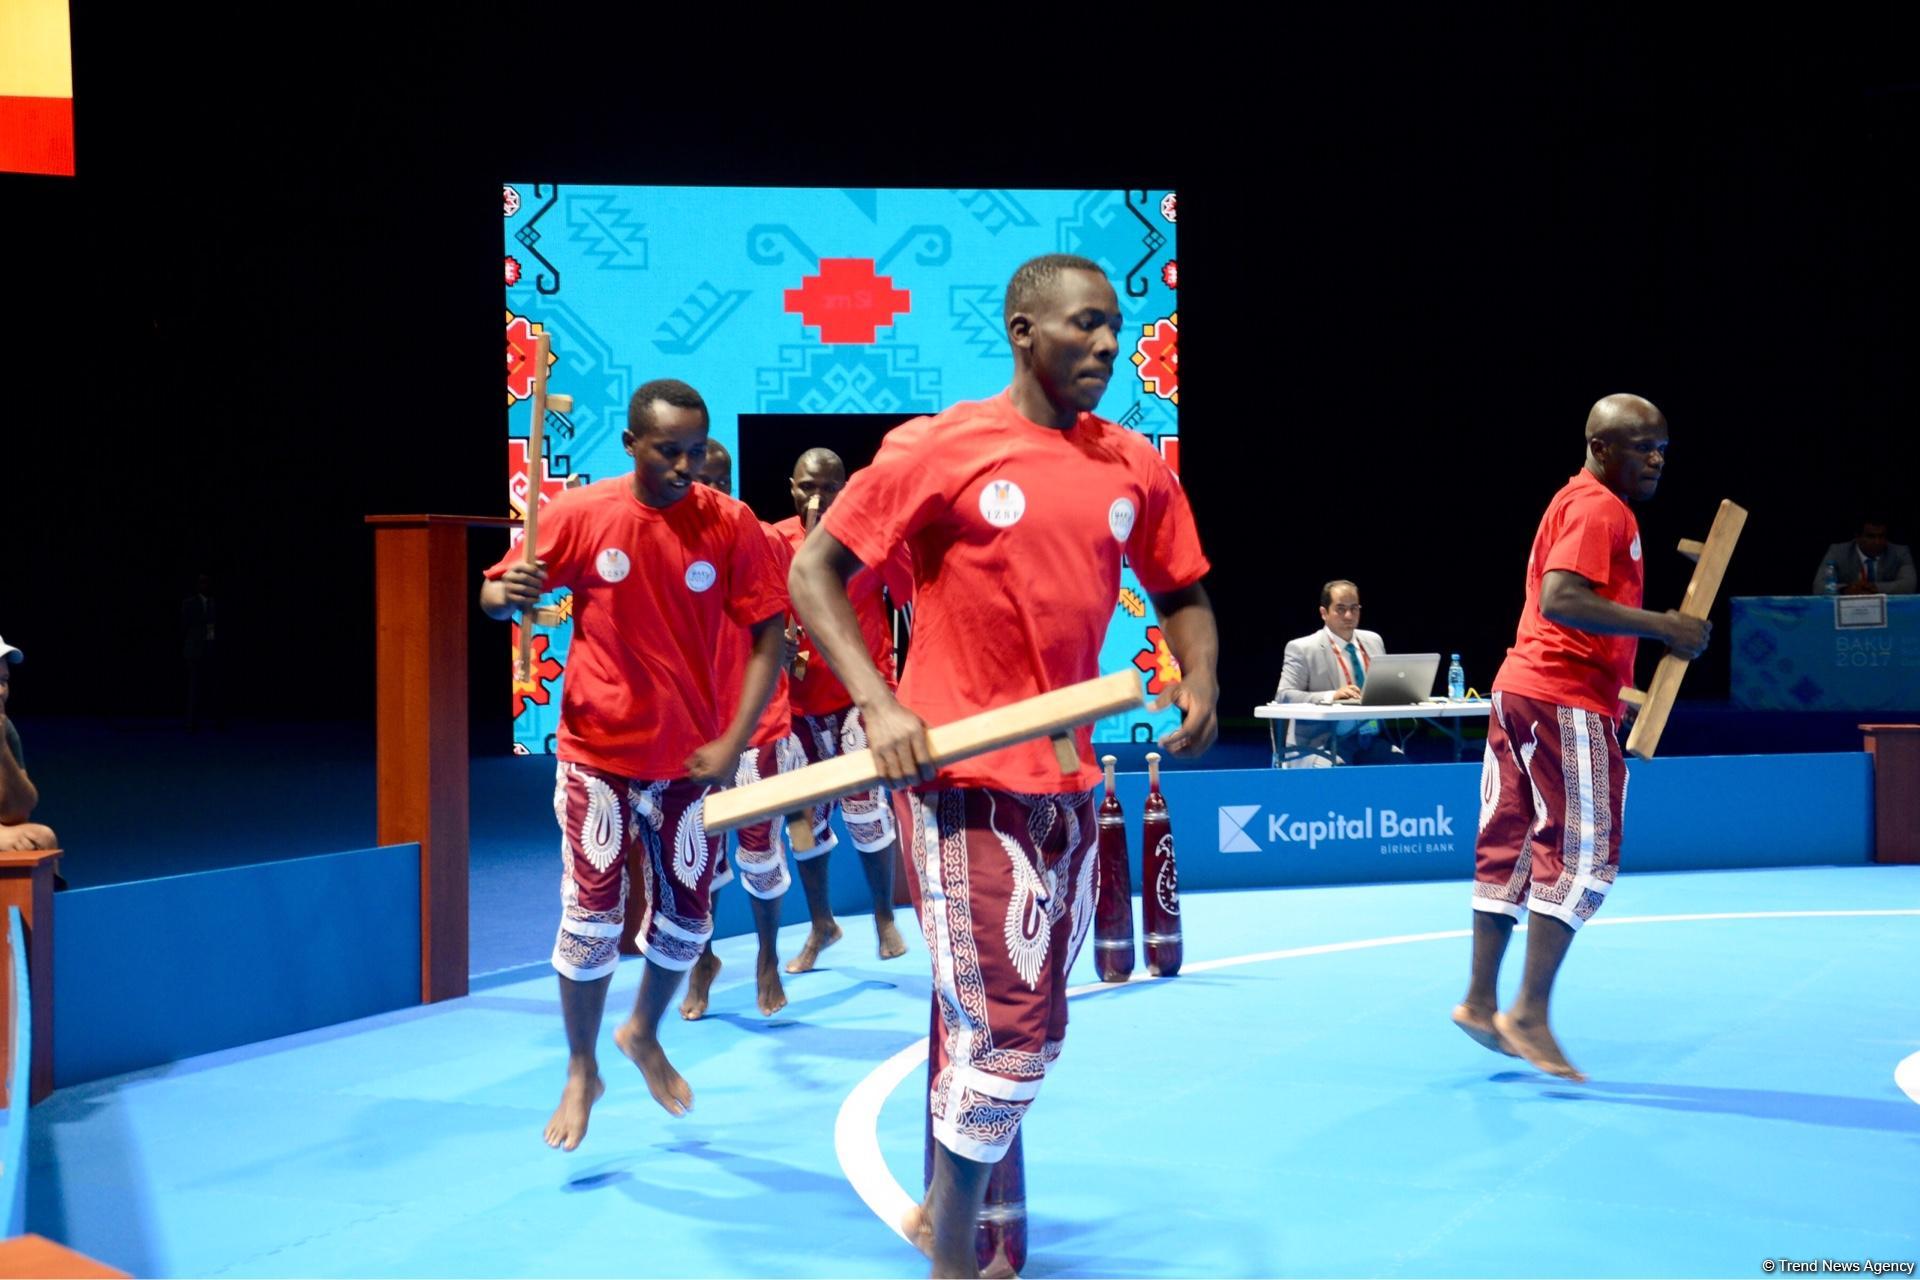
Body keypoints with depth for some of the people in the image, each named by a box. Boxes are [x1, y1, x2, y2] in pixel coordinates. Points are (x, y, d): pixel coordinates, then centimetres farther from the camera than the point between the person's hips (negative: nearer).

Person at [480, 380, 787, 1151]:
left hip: (688, 760, 2)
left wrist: (734, 741, -15)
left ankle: (644, 1034, 39)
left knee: (686, 920, 9)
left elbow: (767, 636, -6)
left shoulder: (730, 525, -8)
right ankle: (581, 1072, 23)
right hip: (598, 753, -1)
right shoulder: (580, 514, -9)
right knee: (591, 918, 2)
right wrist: (507, 595, -27)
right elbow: (499, 593, -1)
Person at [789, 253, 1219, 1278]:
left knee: (1024, 1022, 16)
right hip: (961, 774, -6)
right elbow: (813, 572, -5)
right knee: (1009, 1028, -7)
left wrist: (1199, 679, -3)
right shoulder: (939, 448, -8)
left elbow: (1182, 590, 18)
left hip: (1069, 780, 6)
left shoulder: (1135, 467, 6)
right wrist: (878, 703, -17)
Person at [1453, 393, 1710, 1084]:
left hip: (1521, 687, 10)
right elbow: (1562, 599, -25)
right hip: (1565, 700, -10)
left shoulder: (1576, 502, 21)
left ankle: (1481, 1002, 13)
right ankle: (1530, 1013, -7)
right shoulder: (1599, 508, -11)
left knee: (1510, 844, 9)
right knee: (1584, 853, -7)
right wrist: (1661, 626, -24)